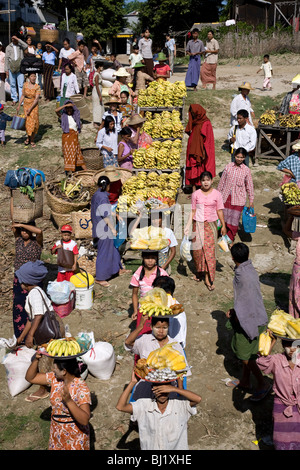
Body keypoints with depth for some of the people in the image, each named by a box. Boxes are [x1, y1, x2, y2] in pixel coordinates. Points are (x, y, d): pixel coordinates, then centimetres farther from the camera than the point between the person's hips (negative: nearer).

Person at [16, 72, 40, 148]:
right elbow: (23, 96, 8)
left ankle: (32, 140, 12)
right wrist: (19, 105, 5)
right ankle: (28, 137, 25)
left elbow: (36, 99, -15)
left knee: (34, 122, -2)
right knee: (27, 122, 4)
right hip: (26, 105, 3)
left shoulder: (37, 87, -11)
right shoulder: (25, 84, 0)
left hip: (34, 106, -2)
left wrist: (30, 108, -20)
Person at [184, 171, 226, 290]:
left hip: (211, 225, -1)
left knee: (209, 250, -5)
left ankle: (208, 278, 1)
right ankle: (199, 271, 28)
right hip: (198, 224, 1)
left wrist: (223, 225, 2)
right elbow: (193, 211, 5)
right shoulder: (196, 194, 1)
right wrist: (188, 225, -2)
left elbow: (219, 211, 3)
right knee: (197, 249, 3)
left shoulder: (217, 194, -1)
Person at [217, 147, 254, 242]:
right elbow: (222, 181, 8)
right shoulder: (228, 166, -1)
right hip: (226, 196, 2)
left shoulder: (246, 170, -4)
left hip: (238, 199, -2)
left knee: (234, 219, 1)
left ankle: (230, 239, 15)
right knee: (224, 217, 9)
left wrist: (251, 200, 5)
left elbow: (249, 186, 3)